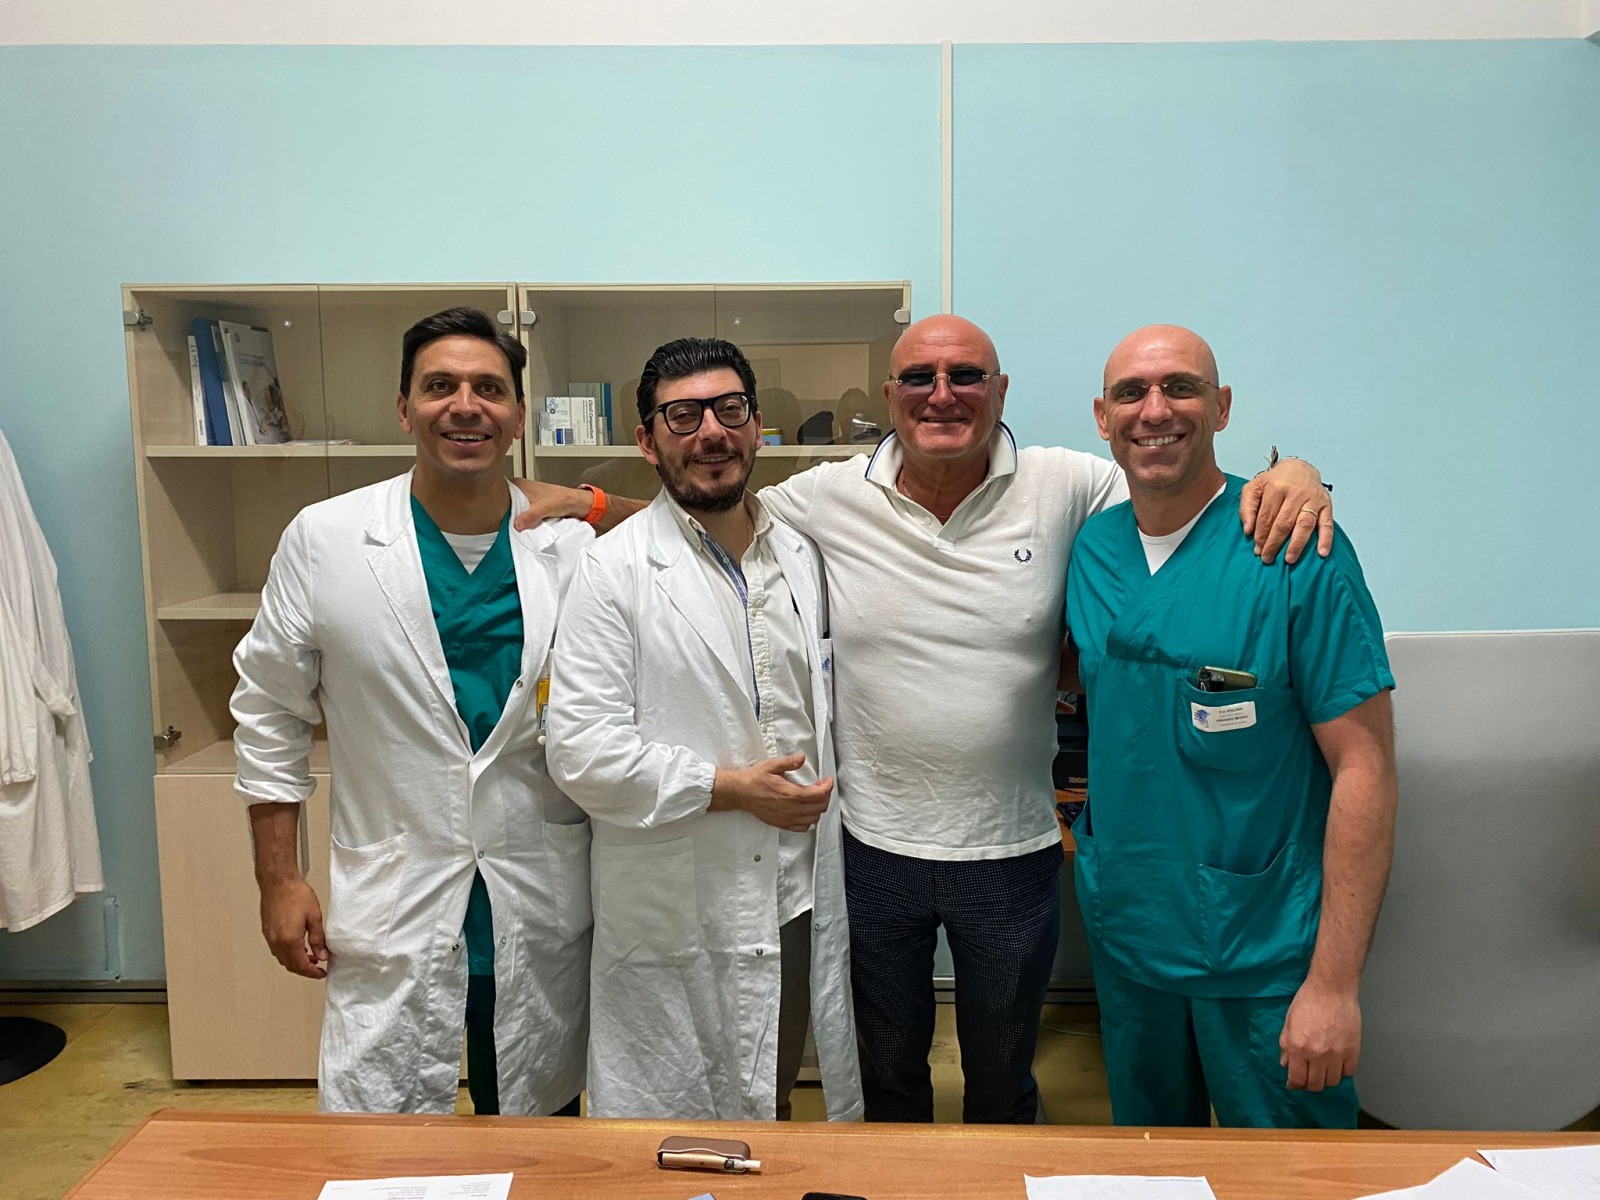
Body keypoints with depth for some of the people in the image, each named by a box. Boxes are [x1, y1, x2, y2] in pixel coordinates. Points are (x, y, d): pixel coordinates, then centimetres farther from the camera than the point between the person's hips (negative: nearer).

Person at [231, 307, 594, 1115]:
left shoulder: (573, 549, -2)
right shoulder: (323, 540, -4)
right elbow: (270, 715, 4)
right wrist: (277, 879, 2)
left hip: (543, 915, 2)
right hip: (390, 914, -1)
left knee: (540, 1149, 18)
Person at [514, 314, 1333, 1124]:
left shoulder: (1065, 489, -9)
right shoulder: (829, 498, -6)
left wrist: (1289, 475, -24)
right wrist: (583, 503, -6)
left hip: (1013, 852, 0)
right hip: (875, 847, 1)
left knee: (1003, 1081, 25)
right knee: (888, 1073, 25)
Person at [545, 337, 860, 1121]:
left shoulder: (801, 556, 7)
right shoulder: (614, 569, -11)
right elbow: (580, 749, -17)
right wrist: (731, 787, -16)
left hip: (796, 901, 5)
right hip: (673, 925, -5)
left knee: (772, 1104, 22)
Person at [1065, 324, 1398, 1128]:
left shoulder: (1297, 549, -15)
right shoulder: (1090, 548, 0)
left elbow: (1364, 768, -16)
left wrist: (1334, 983, -18)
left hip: (1264, 954, -4)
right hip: (1122, 934, 5)